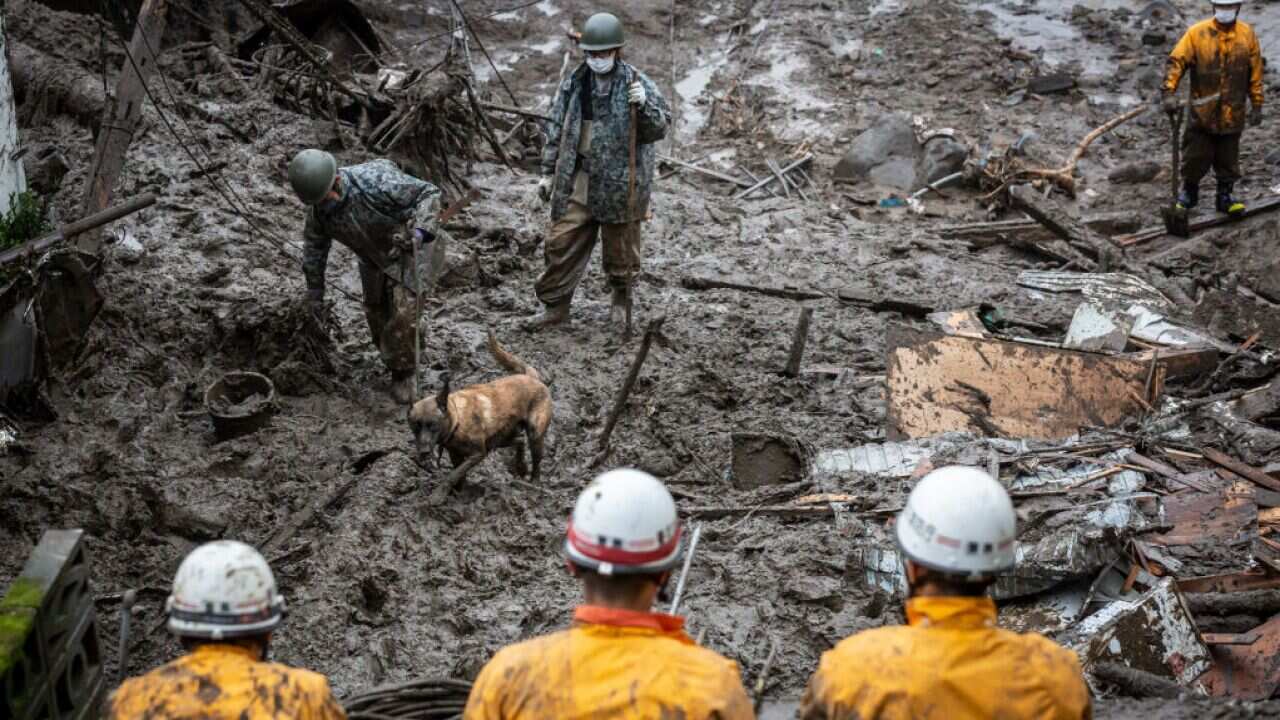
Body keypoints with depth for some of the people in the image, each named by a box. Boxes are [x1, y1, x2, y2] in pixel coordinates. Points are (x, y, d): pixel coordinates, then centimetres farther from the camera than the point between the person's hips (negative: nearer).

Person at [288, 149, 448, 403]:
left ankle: (402, 373, 8)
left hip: (410, 251, -6)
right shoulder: (319, 208, -18)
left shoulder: (376, 182, -37)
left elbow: (428, 193, -29)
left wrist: (420, 230, -46)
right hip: (374, 258, 6)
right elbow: (314, 244, 1)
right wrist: (314, 288, 7)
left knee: (404, 313, -13)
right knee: (377, 313, 14)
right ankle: (394, 362, 39)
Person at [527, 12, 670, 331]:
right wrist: (548, 172, 10)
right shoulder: (574, 84, 3)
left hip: (620, 181, -3)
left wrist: (644, 106, -27)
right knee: (562, 242, 3)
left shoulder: (637, 84, -9)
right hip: (579, 178, 3)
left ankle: (622, 297, 33)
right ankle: (556, 305, 13)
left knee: (620, 244, 10)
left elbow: (660, 128, -8)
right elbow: (556, 129, 11)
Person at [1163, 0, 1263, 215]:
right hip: (1202, 111, -1)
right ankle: (1189, 192, 27)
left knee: (1228, 158, 11)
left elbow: (1255, 72, 4)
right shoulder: (1197, 33, -8)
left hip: (1233, 113, 1)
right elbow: (1176, 61, -11)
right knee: (1196, 156, 7)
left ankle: (1225, 196, 25)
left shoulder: (1247, 34, -1)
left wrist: (1257, 105, 5)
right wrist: (1170, 93, -23)